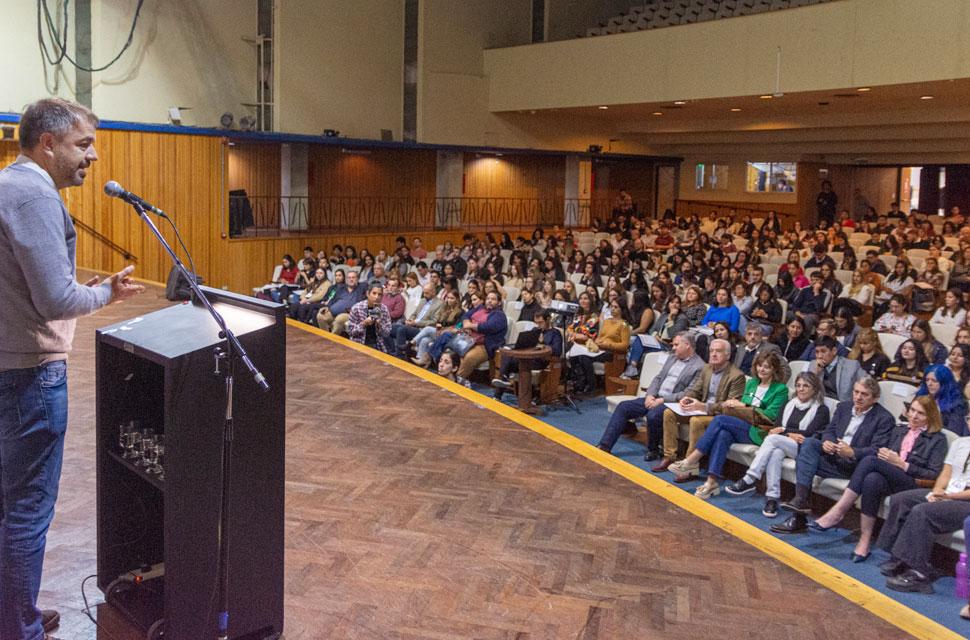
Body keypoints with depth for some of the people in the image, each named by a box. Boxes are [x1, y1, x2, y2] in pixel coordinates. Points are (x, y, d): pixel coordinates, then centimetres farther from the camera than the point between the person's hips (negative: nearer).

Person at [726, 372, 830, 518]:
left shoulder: (821, 409, 4)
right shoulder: (789, 404, 19)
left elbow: (808, 433, -8)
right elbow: (777, 428, 8)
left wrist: (783, 431, -4)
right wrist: (790, 435, -11)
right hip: (782, 445, 4)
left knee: (773, 439, -30)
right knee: (776, 453, -34)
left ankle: (748, 481, -33)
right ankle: (772, 499, -40)